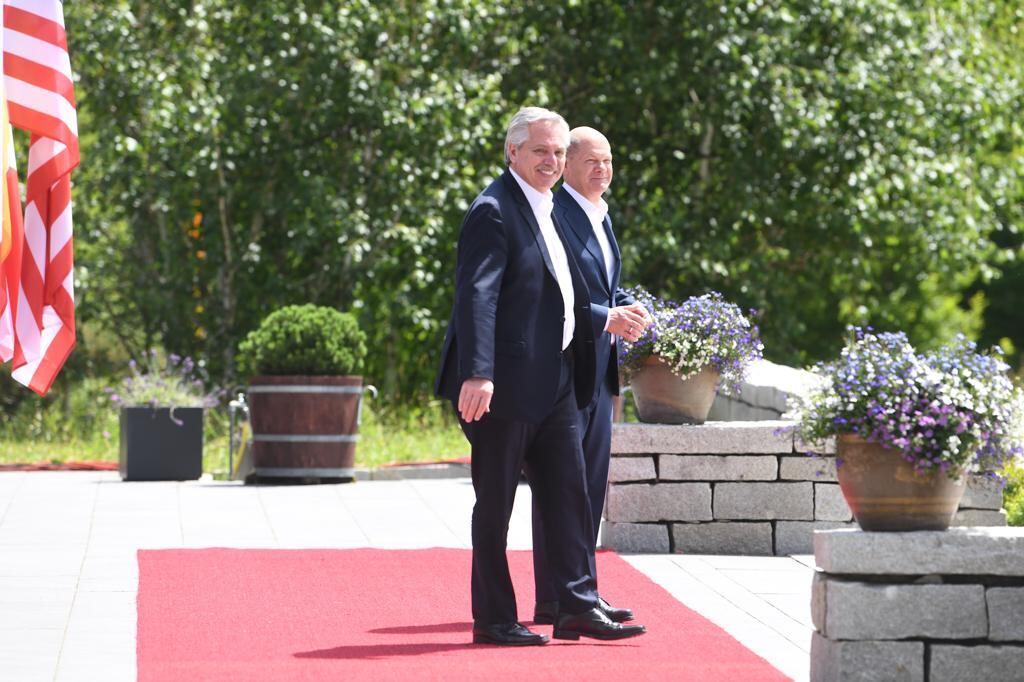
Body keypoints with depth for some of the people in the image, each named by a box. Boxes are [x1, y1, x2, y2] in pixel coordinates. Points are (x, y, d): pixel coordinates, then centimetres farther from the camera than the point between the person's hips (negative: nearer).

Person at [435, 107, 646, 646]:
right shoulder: (493, 211, -13)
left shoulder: (545, 210, 16)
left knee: (568, 494, 6)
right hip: (505, 383, -9)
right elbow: (476, 295, -22)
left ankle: (578, 607, 9)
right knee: (496, 501, 0)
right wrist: (477, 374, -30)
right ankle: (493, 619, 7)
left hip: (555, 382, 9)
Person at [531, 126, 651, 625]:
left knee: (592, 482, 11)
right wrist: (606, 318, -24)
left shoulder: (599, 216, 17)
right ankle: (552, 600, -3)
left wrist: (631, 311, 0)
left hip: (599, 372, 9)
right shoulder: (553, 214, -12)